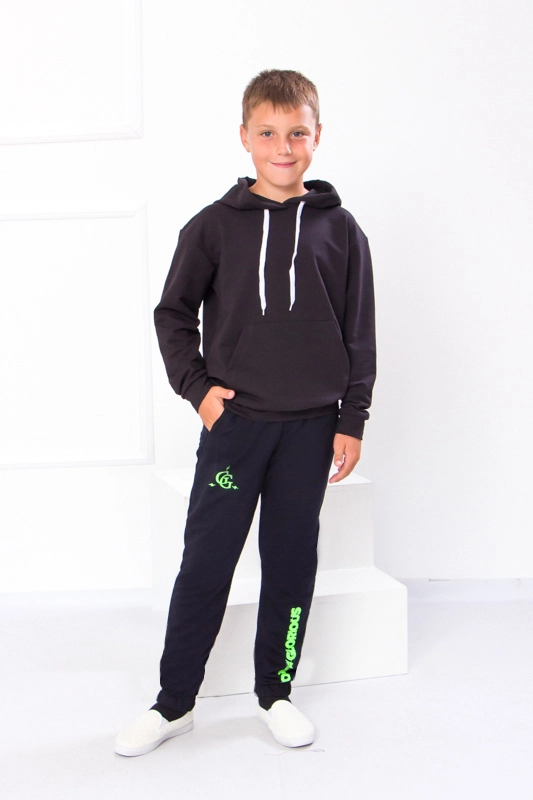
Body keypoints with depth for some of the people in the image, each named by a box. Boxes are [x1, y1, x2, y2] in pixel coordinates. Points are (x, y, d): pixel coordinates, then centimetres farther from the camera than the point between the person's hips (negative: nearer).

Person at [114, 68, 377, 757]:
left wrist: (351, 422, 2)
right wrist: (196, 385, -4)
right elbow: (173, 313, 7)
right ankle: (173, 703, 16)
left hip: (311, 427, 1)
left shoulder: (339, 230, 3)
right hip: (233, 421, -1)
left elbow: (359, 334, 5)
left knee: (292, 563, 9)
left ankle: (275, 693, 25)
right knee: (205, 563, 3)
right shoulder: (214, 226, 0)